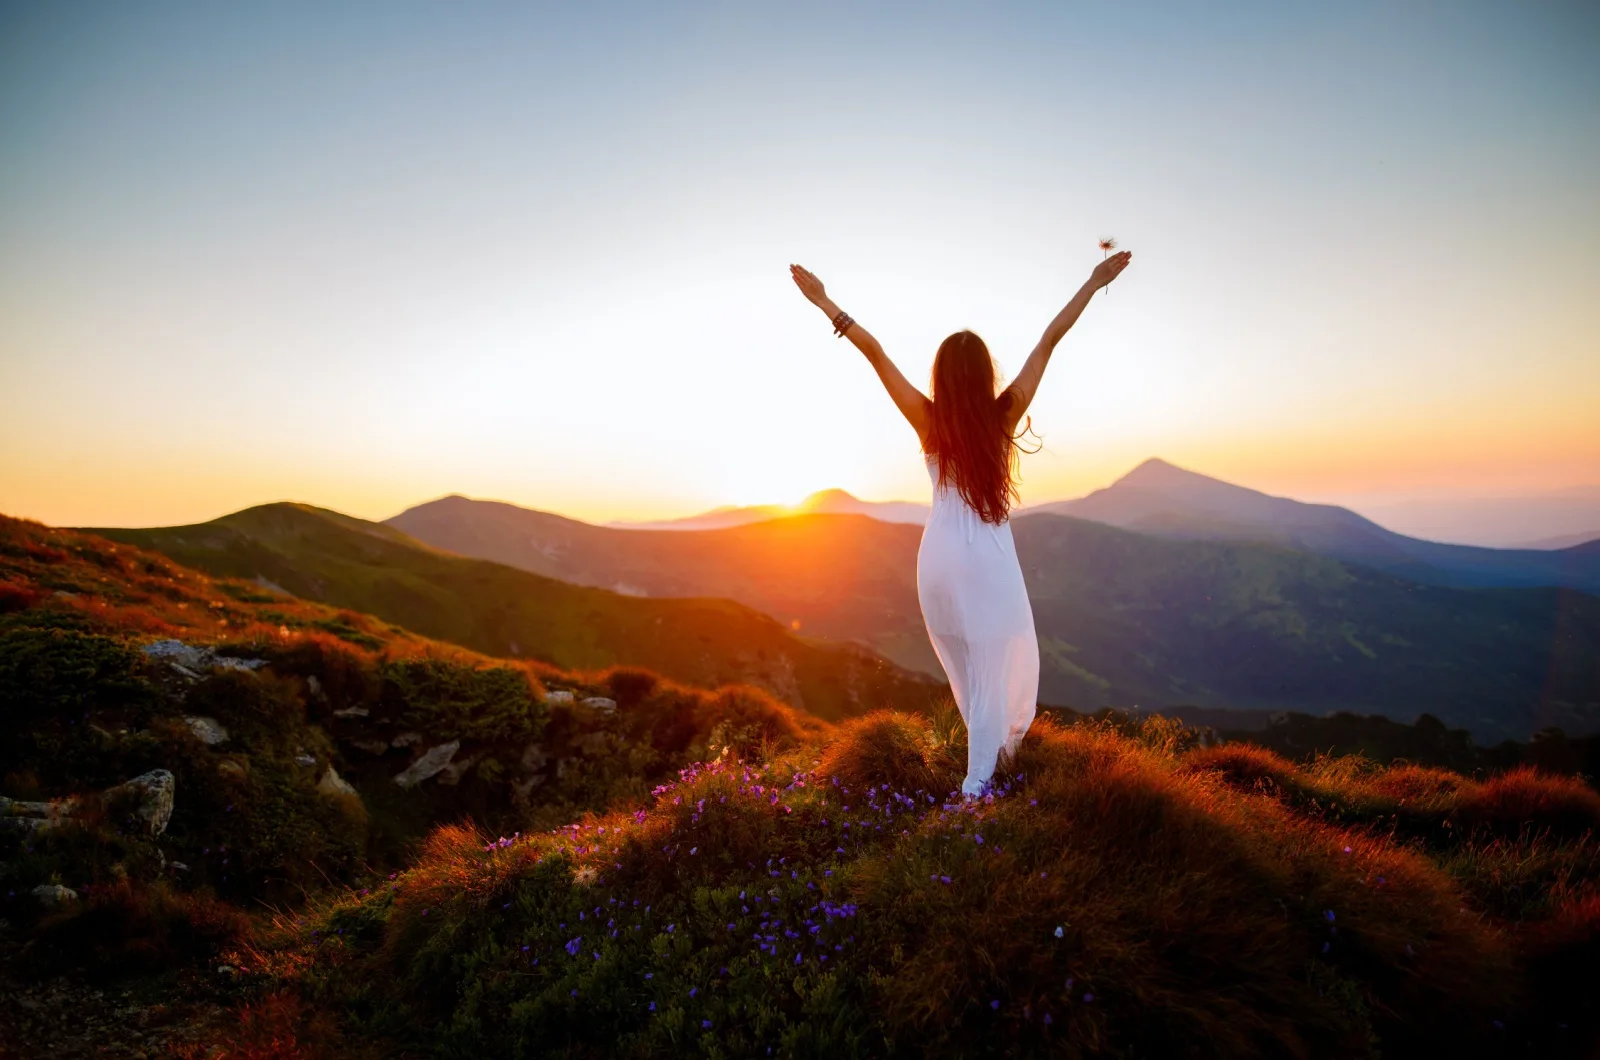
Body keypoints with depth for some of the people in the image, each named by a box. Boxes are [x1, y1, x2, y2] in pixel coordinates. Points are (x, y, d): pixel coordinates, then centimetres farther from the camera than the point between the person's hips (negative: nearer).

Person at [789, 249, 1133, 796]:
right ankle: (978, 782, 5)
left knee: (968, 667, 19)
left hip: (939, 556, 3)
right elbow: (1050, 339, -3)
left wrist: (823, 302, -7)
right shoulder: (1004, 416, -9)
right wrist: (1094, 282, 2)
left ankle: (997, 749, 38)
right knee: (997, 666, 8)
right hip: (988, 556, -2)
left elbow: (873, 351, -9)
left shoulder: (929, 422, -9)